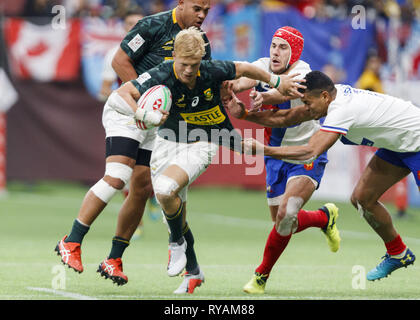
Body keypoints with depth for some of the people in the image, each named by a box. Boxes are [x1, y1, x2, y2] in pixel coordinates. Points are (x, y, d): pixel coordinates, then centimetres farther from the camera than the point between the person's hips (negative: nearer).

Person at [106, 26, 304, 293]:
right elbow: (118, 97, -27)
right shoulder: (161, 76, -23)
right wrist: (142, 114, -44)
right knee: (175, 215, 5)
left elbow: (243, 69, 1)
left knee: (166, 189, -28)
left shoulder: (213, 71, -20)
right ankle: (193, 271, 25)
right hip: (167, 142, 2)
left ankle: (177, 242, -1)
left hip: (201, 144, -2)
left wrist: (277, 81, 13)